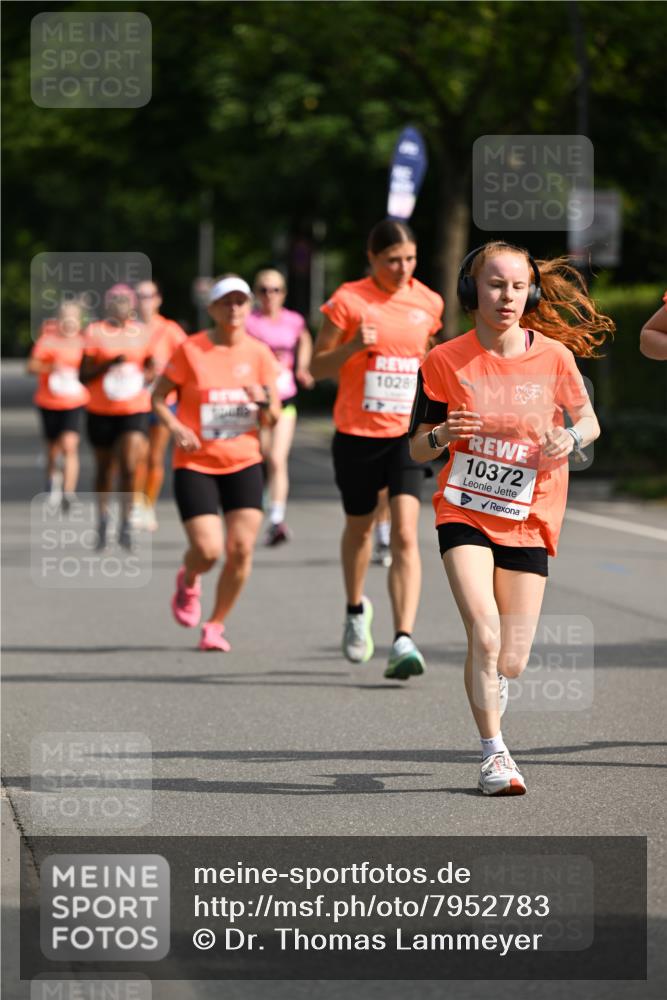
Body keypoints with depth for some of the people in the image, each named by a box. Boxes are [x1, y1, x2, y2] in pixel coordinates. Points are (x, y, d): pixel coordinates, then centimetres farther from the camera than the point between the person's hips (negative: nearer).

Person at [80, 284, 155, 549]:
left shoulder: (143, 332, 6)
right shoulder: (94, 332, -1)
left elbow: (152, 368, 18)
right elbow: (83, 375, -4)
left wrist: (143, 377, -5)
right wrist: (110, 364, -18)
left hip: (135, 410, 0)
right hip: (101, 410, 0)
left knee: (129, 467, -14)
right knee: (104, 468, 10)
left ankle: (127, 523, -2)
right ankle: (103, 520, 29)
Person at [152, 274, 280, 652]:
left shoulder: (259, 354, 2)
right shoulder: (190, 350, -7)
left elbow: (273, 420, 4)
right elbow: (159, 397, 0)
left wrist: (264, 400, -18)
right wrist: (175, 427, -18)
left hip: (244, 464, 3)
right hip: (195, 464, -3)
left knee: (241, 550, -7)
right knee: (208, 551, -13)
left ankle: (216, 625, 13)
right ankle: (188, 580, 25)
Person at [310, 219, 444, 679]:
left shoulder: (429, 303, 3)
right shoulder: (348, 300, -7)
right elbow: (318, 366, -4)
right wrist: (353, 347, -22)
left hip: (408, 434, 1)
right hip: (357, 434, -1)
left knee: (405, 534, -14)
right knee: (360, 527, 17)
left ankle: (403, 641, -20)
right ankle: (356, 609, 46)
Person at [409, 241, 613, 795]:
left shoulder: (554, 356, -4)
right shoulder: (445, 361, -5)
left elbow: (588, 420, 12)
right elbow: (417, 448, 2)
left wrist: (571, 438, -11)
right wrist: (440, 435, -20)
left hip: (529, 519, 1)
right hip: (465, 512, -1)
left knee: (512, 661, 1)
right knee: (484, 633, -21)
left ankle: (490, 703, 36)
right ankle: (494, 751, -7)